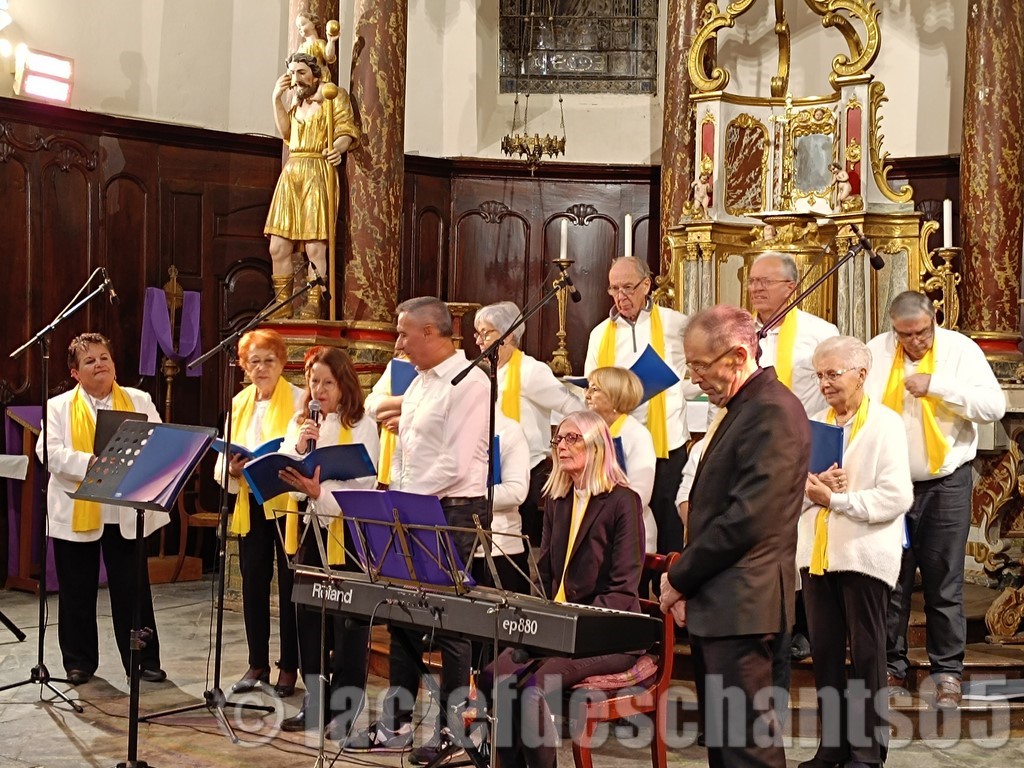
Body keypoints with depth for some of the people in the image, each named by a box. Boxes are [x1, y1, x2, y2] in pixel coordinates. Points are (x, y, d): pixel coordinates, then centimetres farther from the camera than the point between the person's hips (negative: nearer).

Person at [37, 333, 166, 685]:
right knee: (77, 592, 8)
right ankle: (79, 662, 20)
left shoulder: (140, 401, 8)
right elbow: (50, 452, -11)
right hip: (75, 514, 0)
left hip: (126, 513, 1)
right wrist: (90, 464, -25)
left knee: (133, 589, 4)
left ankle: (144, 660, 14)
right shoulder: (59, 407, 3)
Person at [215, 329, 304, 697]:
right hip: (250, 505, 5)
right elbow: (224, 456, 14)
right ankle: (257, 665, 20)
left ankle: (289, 667, 11)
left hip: (287, 503, -5)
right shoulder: (239, 403, 12)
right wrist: (232, 468, -9)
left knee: (289, 585, 1)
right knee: (253, 583, 9)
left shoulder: (298, 400, -4)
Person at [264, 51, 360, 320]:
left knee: (315, 247, -12)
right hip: (290, 174, 7)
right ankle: (282, 308, 5)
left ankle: (313, 309, -11)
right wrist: (277, 98, 10)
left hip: (319, 173, -6)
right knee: (279, 247, -1)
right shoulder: (296, 104, 26)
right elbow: (286, 132, 12)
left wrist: (337, 148, -28)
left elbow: (346, 131, -7)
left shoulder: (334, 97, 5)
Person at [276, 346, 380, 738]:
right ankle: (313, 702, 22)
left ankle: (344, 708, 10)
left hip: (347, 534, -5)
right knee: (309, 618, 11)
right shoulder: (299, 424, 11)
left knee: (348, 624, 1)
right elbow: (281, 475, 7)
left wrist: (320, 492, -28)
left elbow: (364, 484, -14)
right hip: (308, 531, 6)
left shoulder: (362, 425, -6)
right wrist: (297, 449, -11)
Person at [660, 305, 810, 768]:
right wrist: (686, 582, 8)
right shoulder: (740, 408, 17)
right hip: (714, 603, 10)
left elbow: (748, 518, -22)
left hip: (741, 604, -10)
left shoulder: (772, 411, -15)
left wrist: (679, 578, -12)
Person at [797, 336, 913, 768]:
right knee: (825, 651, 10)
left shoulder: (886, 424, -5)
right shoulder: (813, 425, 11)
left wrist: (836, 498, -16)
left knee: (866, 653, 5)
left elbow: (897, 496, -14)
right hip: (816, 552, 5)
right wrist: (813, 487, -13)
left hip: (864, 553, -5)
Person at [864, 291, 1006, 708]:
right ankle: (891, 665, 23)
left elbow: (995, 406, -15)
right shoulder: (877, 350, -1)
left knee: (944, 583, 3)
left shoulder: (960, 349, -6)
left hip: (945, 483, -2)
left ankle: (948, 671, 15)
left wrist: (937, 385, -22)